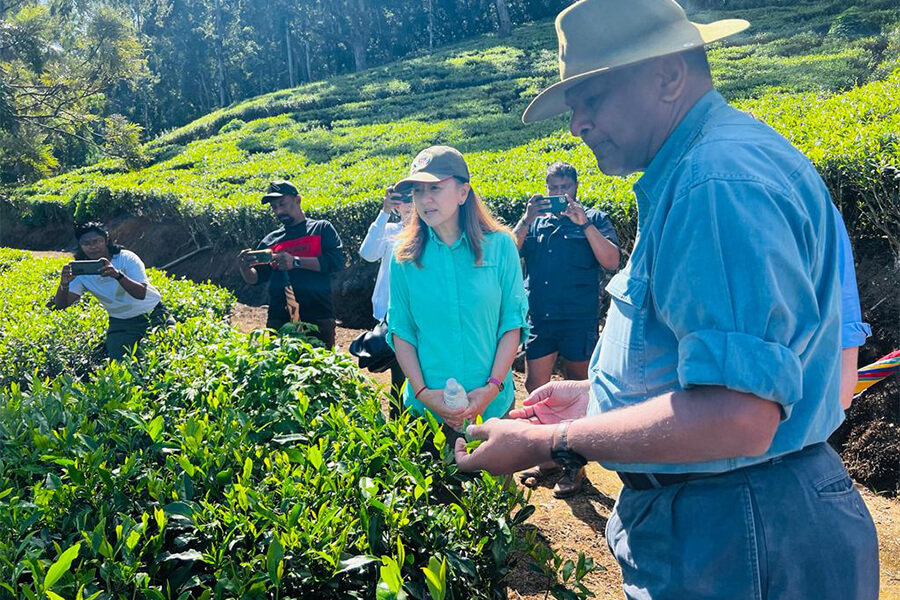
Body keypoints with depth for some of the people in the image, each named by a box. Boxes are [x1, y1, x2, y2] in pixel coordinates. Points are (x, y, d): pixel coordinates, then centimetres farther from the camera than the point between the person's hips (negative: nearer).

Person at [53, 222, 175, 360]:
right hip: (120, 322, 3)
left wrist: (118, 275, -46)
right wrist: (64, 284, -34)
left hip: (153, 314, -2)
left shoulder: (126, 258, -15)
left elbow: (141, 294, -29)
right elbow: (61, 305, -12)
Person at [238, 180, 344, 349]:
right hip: (279, 321, 3)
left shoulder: (321, 229, 6)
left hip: (318, 319, -3)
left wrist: (296, 262, -18)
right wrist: (245, 268, -7)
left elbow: (337, 261, -10)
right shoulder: (270, 240, 16)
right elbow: (255, 278, 16)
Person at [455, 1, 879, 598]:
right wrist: (598, 395, 15)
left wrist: (546, 443, -22)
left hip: (734, 544, -10)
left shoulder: (720, 181, -24)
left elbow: (736, 419, -32)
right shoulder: (691, 170, 10)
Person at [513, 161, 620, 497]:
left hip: (579, 319, -3)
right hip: (539, 318, 4)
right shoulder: (536, 220, 12)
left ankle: (575, 466, 20)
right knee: (535, 387, 7)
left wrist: (584, 223, -17)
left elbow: (611, 261, -11)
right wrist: (527, 219, -9)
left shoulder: (593, 219, 3)